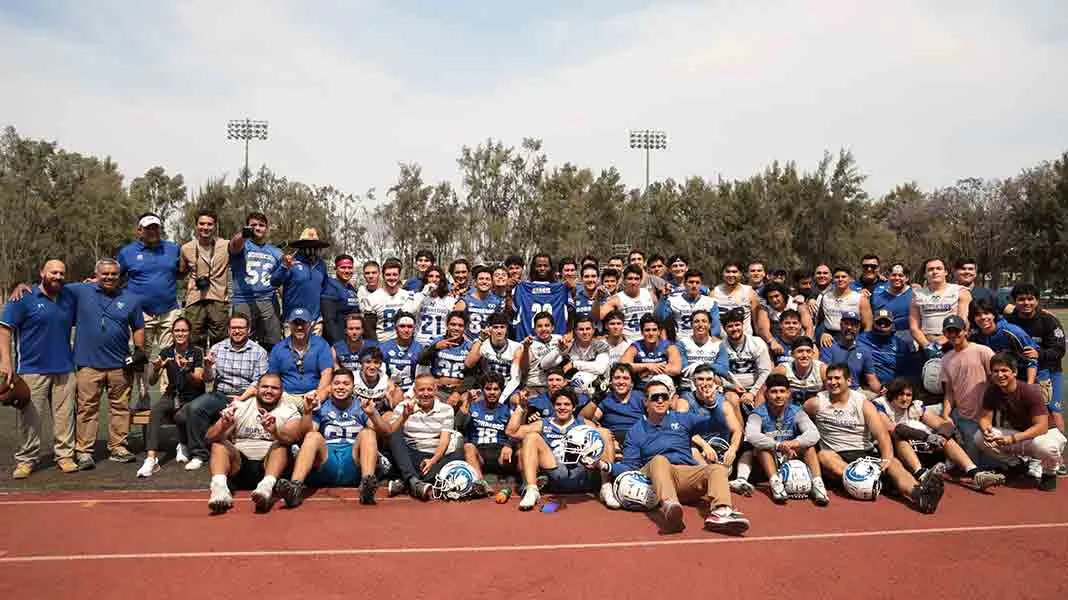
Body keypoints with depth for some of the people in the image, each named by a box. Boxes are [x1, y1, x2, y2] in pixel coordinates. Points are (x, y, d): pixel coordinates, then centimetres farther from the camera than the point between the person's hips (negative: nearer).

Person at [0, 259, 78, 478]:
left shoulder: (71, 298, 12)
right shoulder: (25, 298, -3)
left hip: (64, 370, 4)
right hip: (32, 370, -4)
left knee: (64, 417, 5)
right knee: (29, 418, 1)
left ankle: (65, 455, 13)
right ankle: (26, 459, 12)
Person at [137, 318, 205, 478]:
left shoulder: (197, 353, -3)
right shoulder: (166, 353, 6)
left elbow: (198, 381, -14)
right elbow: (152, 382, 1)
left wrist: (186, 370, -33)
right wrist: (156, 370, -21)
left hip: (193, 399, -2)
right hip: (172, 396, 3)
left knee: (181, 416, -34)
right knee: (156, 409, -31)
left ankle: (184, 446, 1)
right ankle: (151, 459, -39)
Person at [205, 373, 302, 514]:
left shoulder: (289, 413, 4)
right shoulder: (239, 408, 8)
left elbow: (293, 437, -18)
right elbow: (211, 438, -2)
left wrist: (275, 431, -40)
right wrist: (223, 426, -26)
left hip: (269, 465, -2)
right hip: (238, 465, 2)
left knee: (281, 445, -27)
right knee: (219, 444, -19)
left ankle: (267, 485, -52)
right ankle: (219, 486, -44)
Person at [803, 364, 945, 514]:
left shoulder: (863, 403, 3)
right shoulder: (816, 403, 3)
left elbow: (882, 434, -9)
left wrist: (886, 458, -26)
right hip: (836, 457, -1)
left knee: (894, 463, -27)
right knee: (824, 455, -35)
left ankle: (919, 493, -57)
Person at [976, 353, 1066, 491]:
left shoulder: (1030, 391, -26)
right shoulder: (991, 391, -12)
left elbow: (1042, 427, -30)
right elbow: (985, 418, -7)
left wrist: (1012, 439, -41)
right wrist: (986, 430, -32)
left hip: (1043, 432, -5)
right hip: (1015, 432, 5)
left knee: (1047, 447, -41)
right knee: (979, 438, -17)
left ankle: (1050, 473, -2)